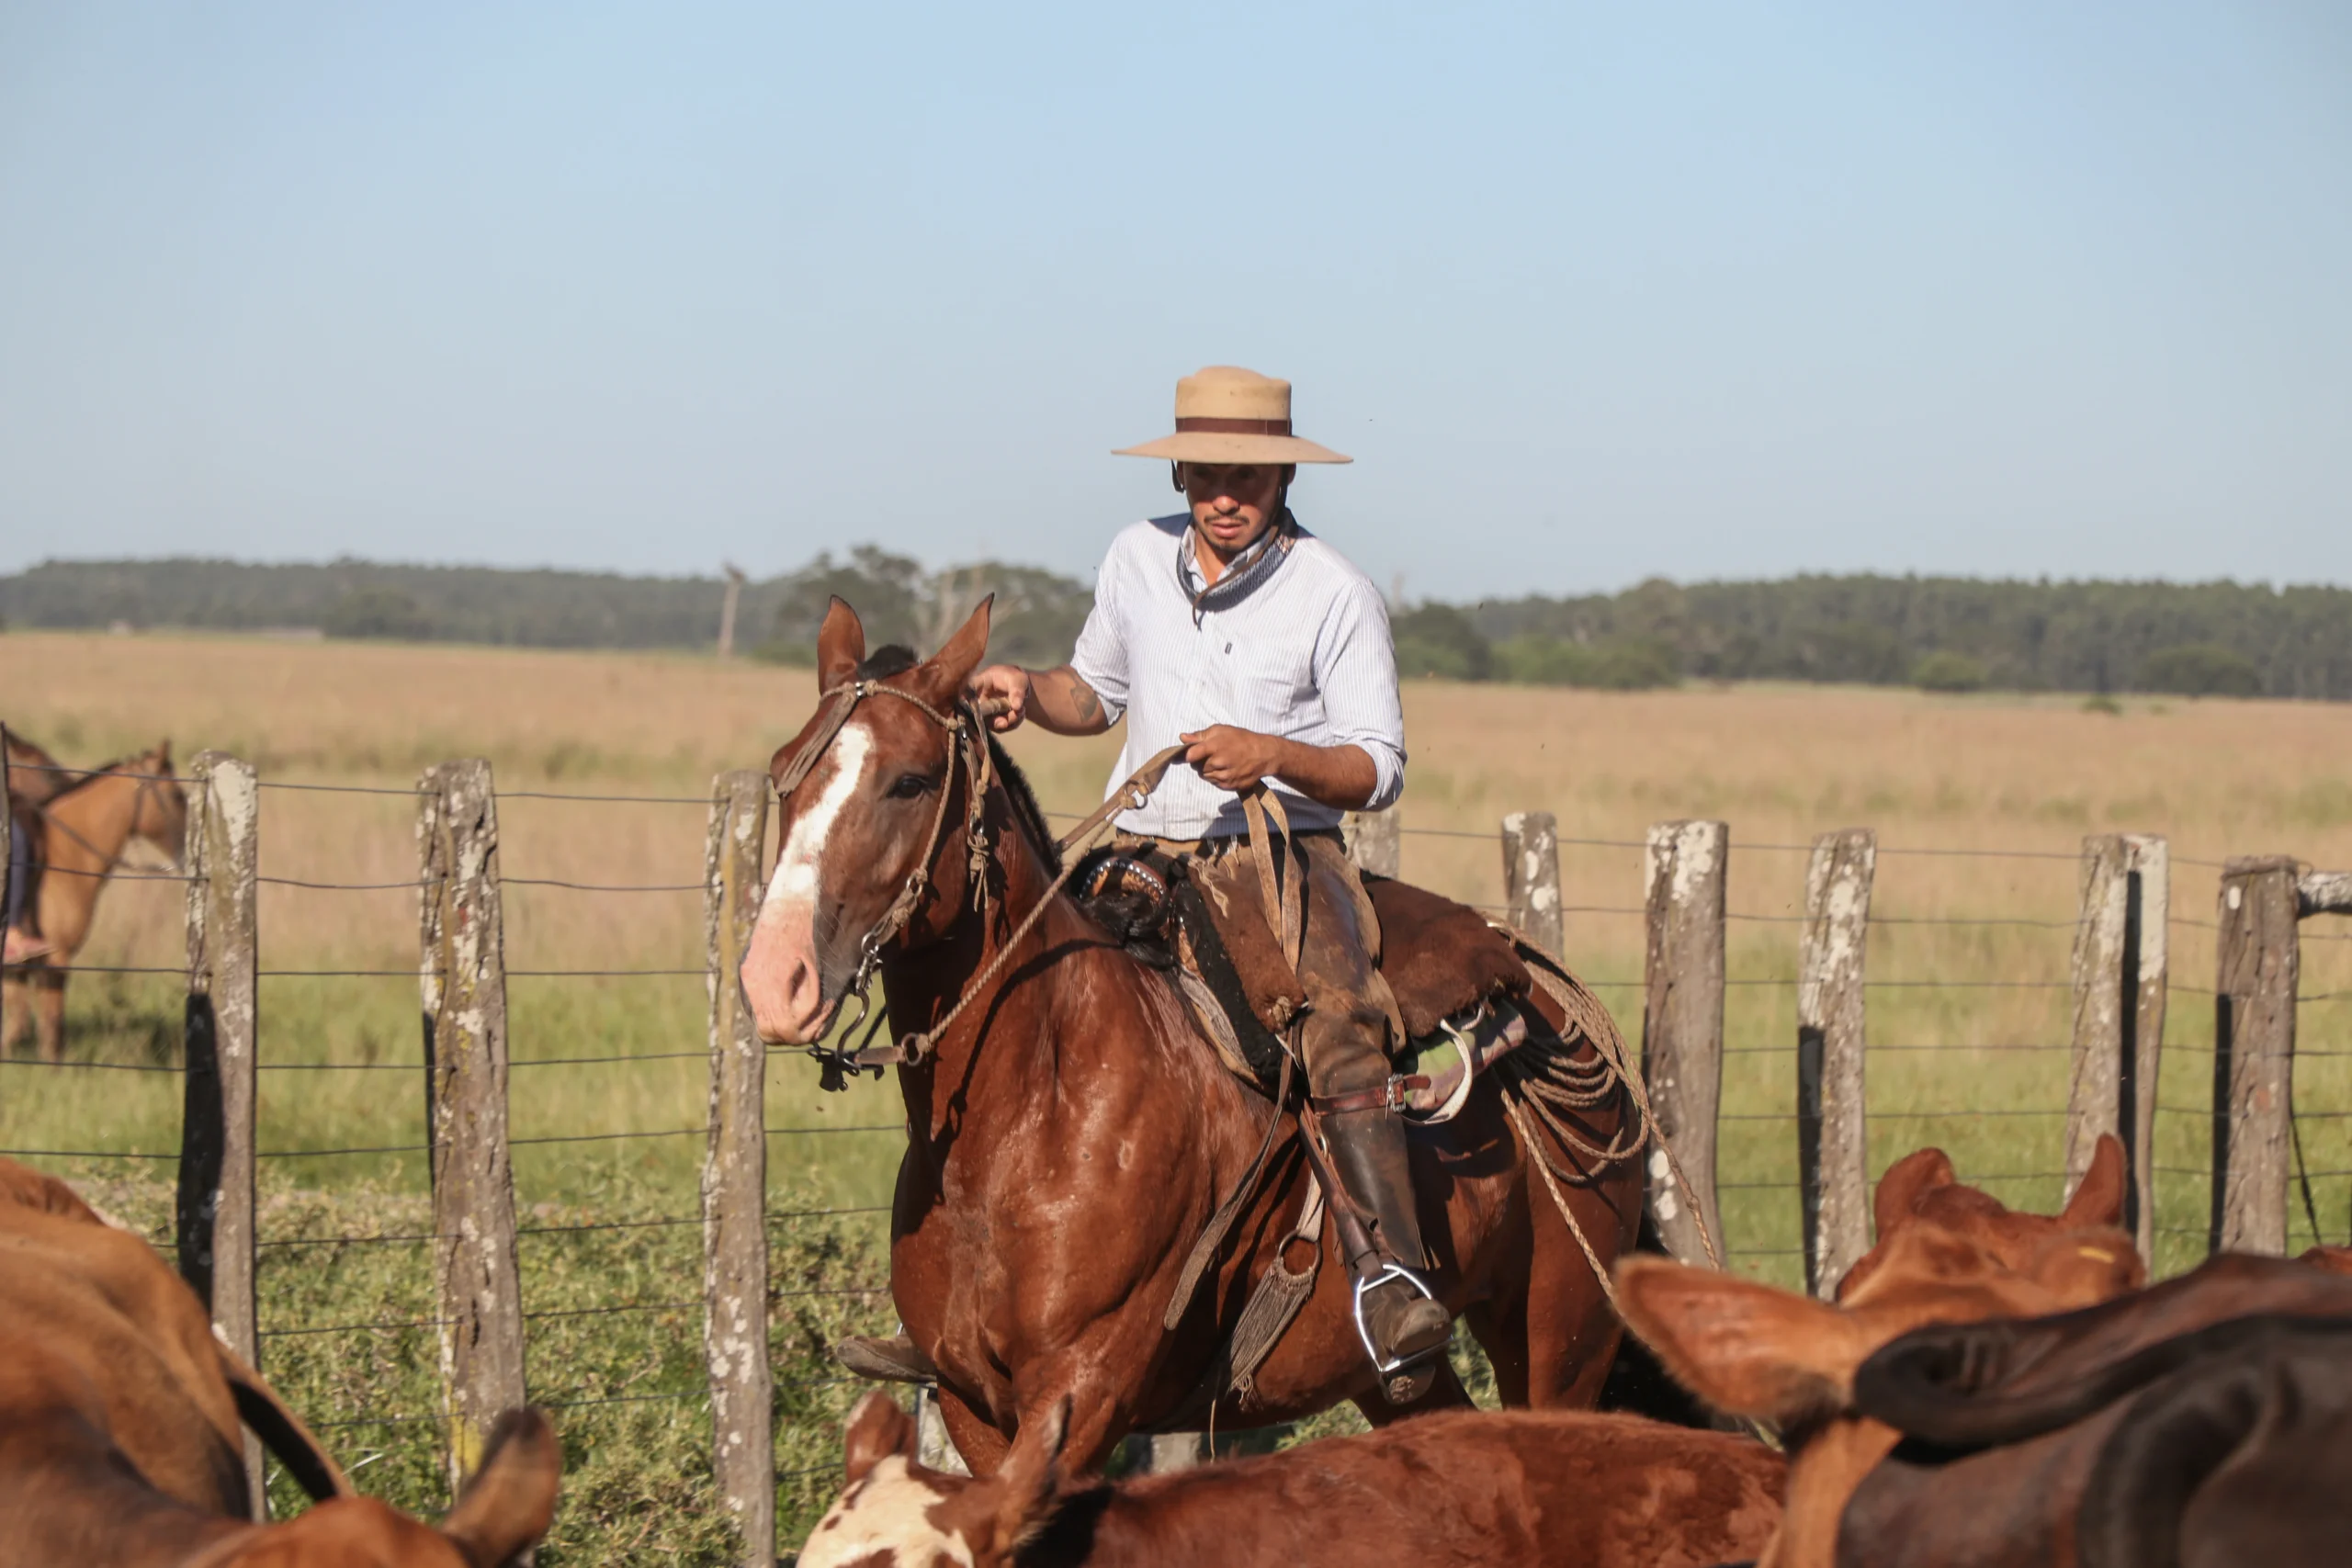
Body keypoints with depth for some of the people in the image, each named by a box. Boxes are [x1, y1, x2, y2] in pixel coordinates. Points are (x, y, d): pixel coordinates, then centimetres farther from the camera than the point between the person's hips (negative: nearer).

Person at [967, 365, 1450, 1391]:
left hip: (1282, 854, -5)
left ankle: (1390, 1272, -39)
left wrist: (1273, 755, -22)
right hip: (1144, 856, 5)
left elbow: (1379, 770, -4)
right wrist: (1030, 692, 3)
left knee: (1336, 1017, -33)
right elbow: (1099, 692, 25)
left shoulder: (1336, 593, -4)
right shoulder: (1137, 558, 8)